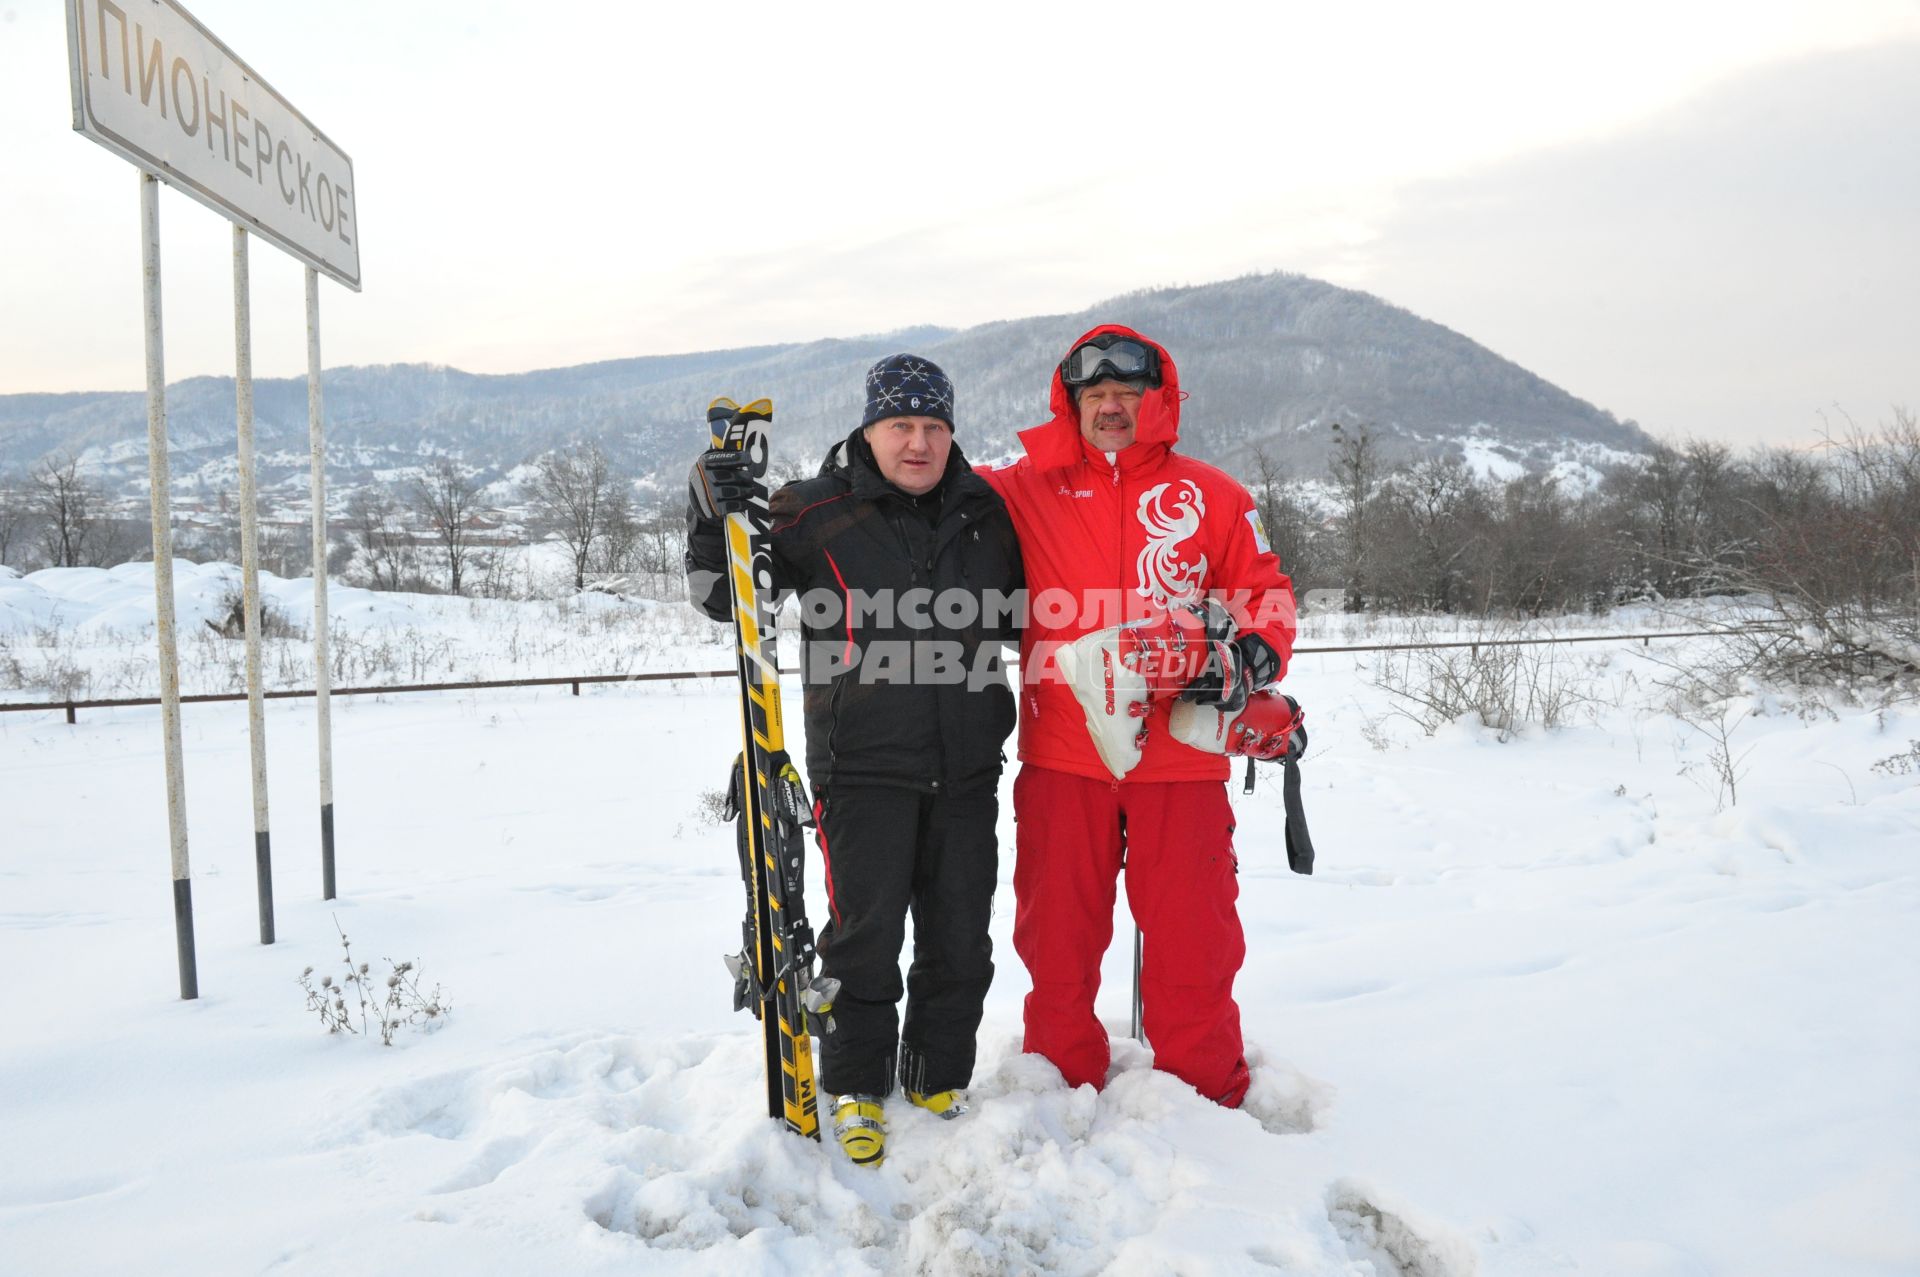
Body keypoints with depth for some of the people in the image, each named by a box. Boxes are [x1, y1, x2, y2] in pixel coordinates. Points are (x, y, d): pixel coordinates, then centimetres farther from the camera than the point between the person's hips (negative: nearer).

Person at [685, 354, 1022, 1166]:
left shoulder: (985, 512, 10)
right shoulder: (817, 513, -3)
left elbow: (1021, 617, 24)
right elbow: (721, 599, 0)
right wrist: (715, 514, -14)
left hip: (966, 770, 4)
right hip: (864, 770, -3)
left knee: (959, 939, 11)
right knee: (865, 936, 2)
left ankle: (941, 1082, 30)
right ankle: (856, 1090, 22)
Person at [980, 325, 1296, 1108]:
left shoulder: (1211, 497, 8)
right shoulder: (1025, 493, 8)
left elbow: (1266, 594, 10)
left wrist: (1247, 664, -6)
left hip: (1181, 755, 0)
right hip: (1061, 756, 1)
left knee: (1191, 935, 6)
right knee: (1058, 932, 9)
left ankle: (1204, 1097, 25)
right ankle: (1066, 1089, 28)